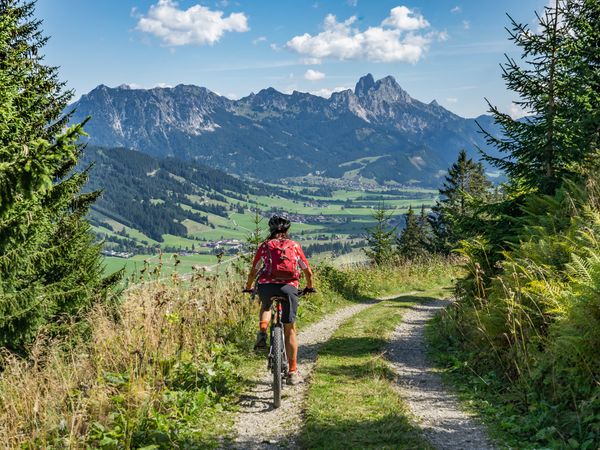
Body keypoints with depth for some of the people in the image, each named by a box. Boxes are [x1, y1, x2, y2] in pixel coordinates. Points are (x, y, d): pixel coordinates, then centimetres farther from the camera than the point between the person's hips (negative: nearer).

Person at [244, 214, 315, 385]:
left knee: (266, 306, 36)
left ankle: (262, 332, 9)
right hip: (289, 287, 0)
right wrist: (309, 287, 44)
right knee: (290, 329, 10)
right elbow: (308, 271, 25)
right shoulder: (295, 246, 21)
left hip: (266, 285, 0)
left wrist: (248, 288, 42)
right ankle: (293, 372, 9)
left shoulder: (265, 245, 19)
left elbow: (253, 271, 24)